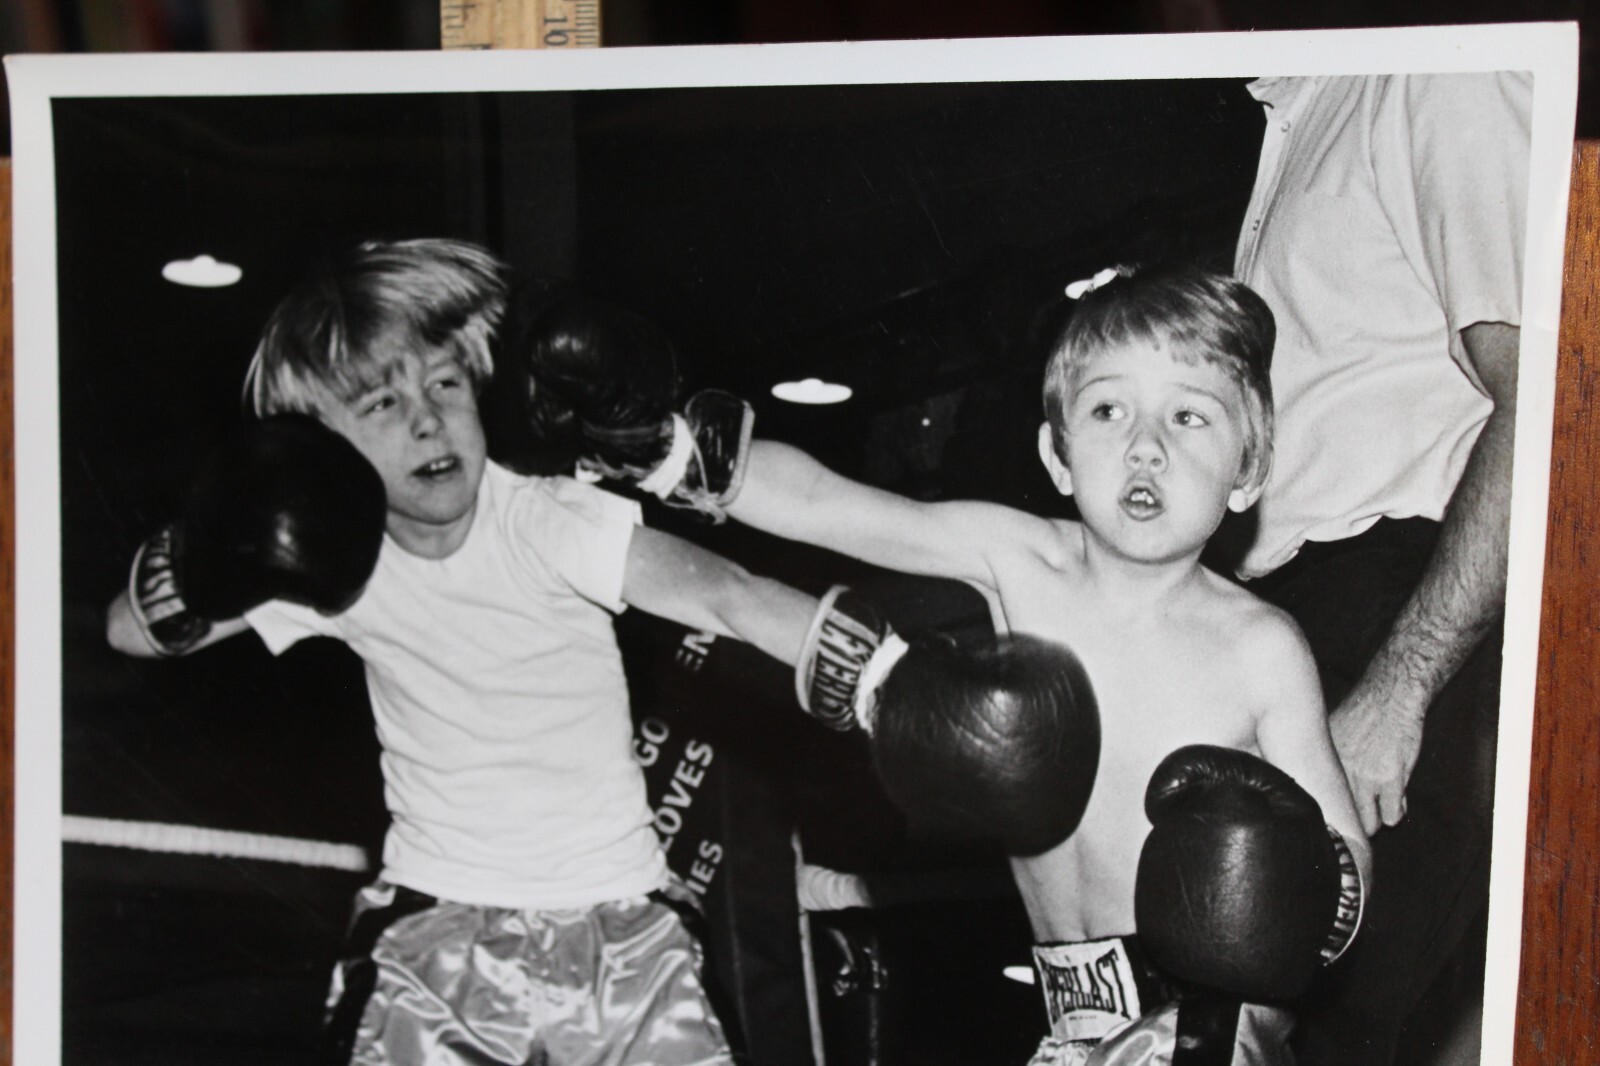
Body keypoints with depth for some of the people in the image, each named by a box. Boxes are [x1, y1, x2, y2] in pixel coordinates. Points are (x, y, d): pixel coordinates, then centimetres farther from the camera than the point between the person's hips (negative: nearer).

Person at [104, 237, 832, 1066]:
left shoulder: (548, 522, -17)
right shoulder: (339, 556, -5)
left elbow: (726, 596, -31)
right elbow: (131, 630, -3)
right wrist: (214, 552, -25)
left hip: (618, 923, -1)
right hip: (436, 931, 2)